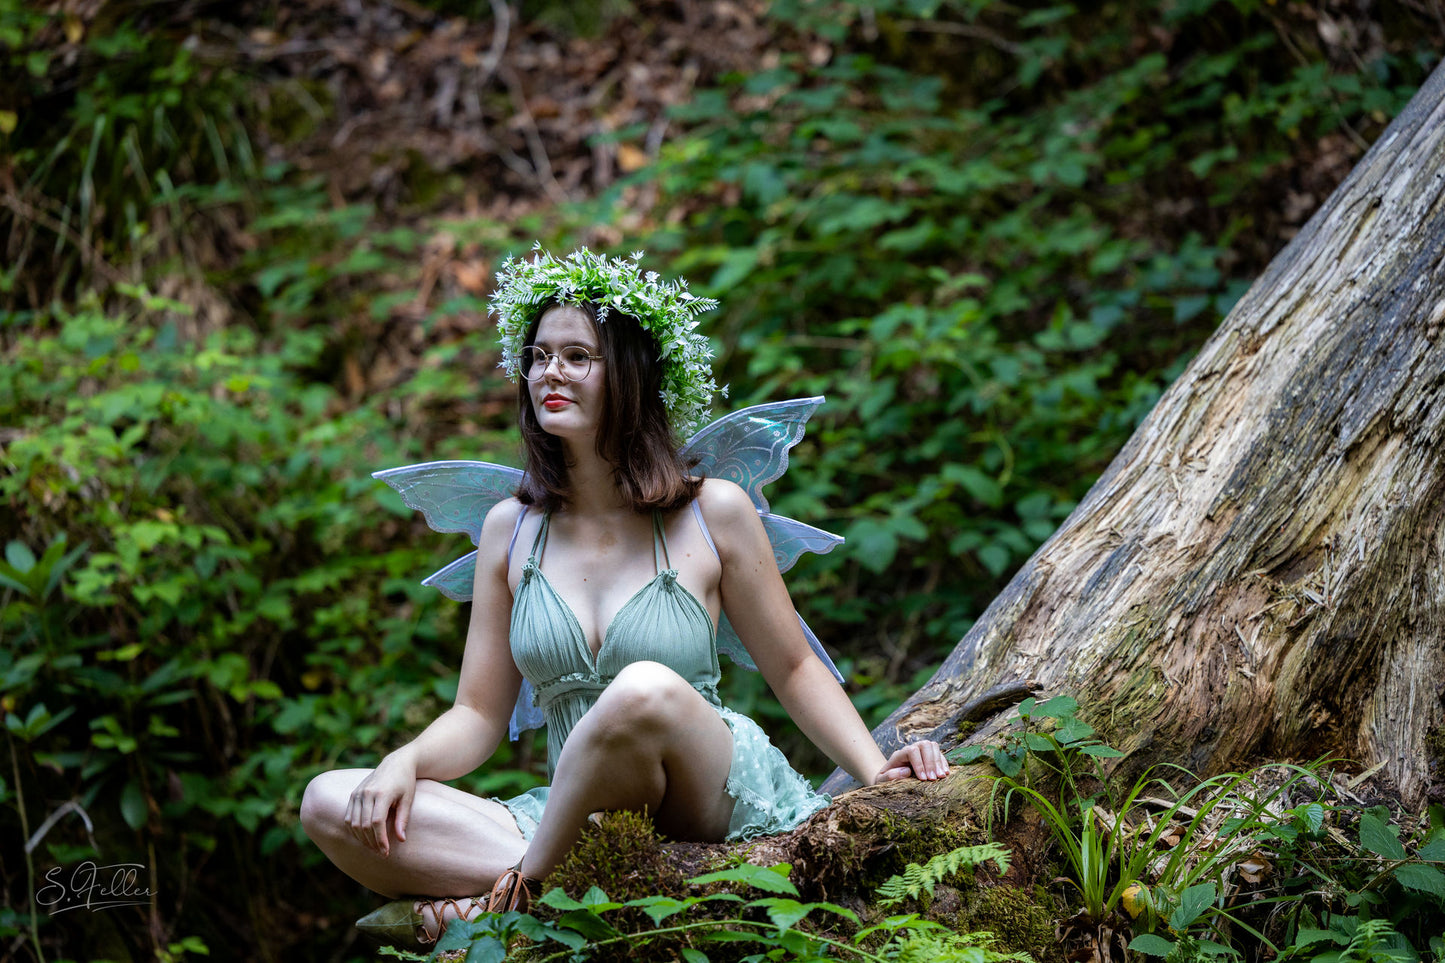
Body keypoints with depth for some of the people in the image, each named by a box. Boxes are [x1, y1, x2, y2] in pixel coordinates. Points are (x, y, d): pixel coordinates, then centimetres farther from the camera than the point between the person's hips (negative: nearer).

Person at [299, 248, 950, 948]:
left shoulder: (713, 514, 0)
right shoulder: (510, 529, 8)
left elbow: (794, 670, 9)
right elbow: (478, 715, 9)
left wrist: (876, 773, -6)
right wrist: (404, 763, -12)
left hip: (712, 798, -3)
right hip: (577, 821, 4)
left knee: (647, 689, -38)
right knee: (330, 805, -16)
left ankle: (514, 893, -17)